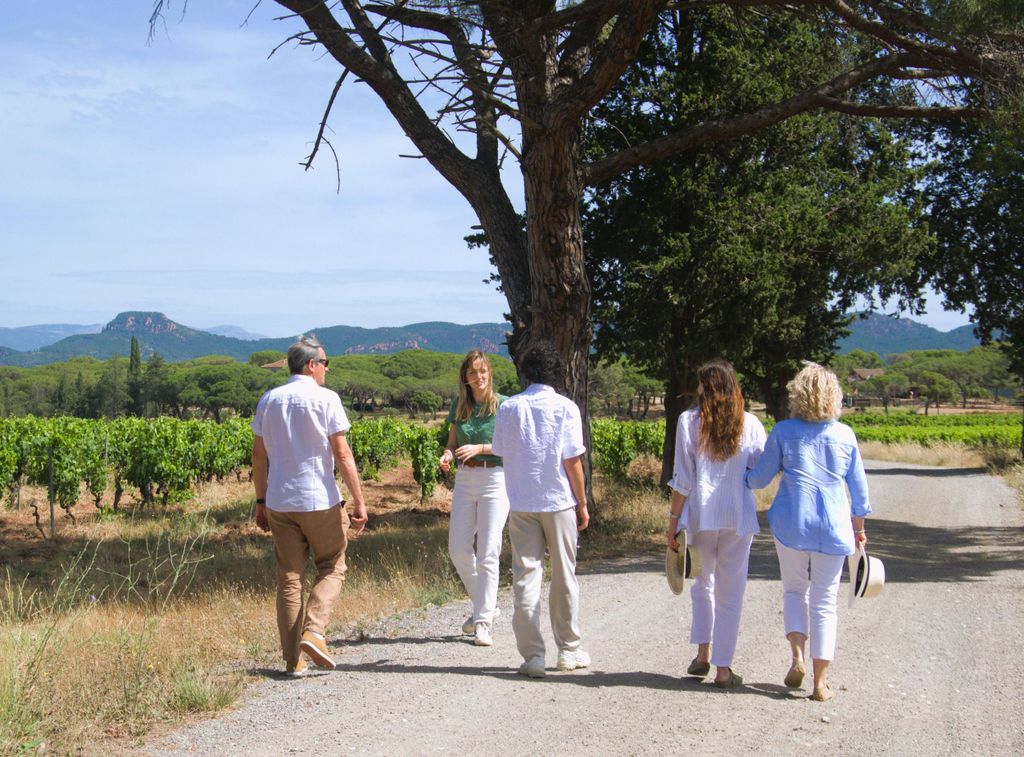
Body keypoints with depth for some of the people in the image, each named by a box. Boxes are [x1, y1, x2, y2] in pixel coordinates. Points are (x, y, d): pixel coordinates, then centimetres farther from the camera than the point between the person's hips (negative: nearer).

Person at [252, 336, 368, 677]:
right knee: (331, 568, 11)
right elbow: (342, 455, -9)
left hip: (279, 502, 4)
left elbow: (258, 455, 11)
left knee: (289, 577, 8)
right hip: (320, 500, -4)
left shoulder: (269, 400, 9)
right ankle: (313, 631, -10)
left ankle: (293, 659, 7)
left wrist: (261, 501, 18)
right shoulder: (326, 399, -6)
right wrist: (359, 502, -7)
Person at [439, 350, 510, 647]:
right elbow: (452, 441, 15)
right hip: (464, 479, 5)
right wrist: (447, 454, -7)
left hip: (495, 479, -5)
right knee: (458, 549, 3)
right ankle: (486, 605, 24)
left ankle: (483, 623, -4)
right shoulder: (459, 405, 9)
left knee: (488, 553, -8)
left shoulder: (503, 405, -4)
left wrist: (479, 448, -19)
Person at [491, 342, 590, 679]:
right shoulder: (565, 407, -6)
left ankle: (533, 654, 1)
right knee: (564, 577, 11)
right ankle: (568, 649, 20)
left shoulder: (508, 407, 1)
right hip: (558, 502, -1)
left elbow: (500, 452, 8)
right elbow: (573, 461, -7)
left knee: (525, 575, 4)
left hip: (521, 504, 2)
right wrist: (582, 504, 1)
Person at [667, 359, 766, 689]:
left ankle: (703, 653, 13)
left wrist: (673, 520, 0)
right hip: (739, 516, 0)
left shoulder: (689, 421, -4)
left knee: (703, 583, 20)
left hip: (700, 515, 0)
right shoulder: (751, 425, 0)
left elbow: (682, 479, -6)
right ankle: (723, 668, 7)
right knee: (731, 591, 7)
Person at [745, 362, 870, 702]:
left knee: (794, 590, 18)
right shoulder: (844, 435, 2)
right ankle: (821, 681, 6)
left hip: (791, 524, -1)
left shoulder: (783, 432, -3)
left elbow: (760, 477, 3)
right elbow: (859, 488, 9)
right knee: (824, 602, 8)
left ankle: (797, 655, -3)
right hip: (834, 527, 1)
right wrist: (858, 527, 22)